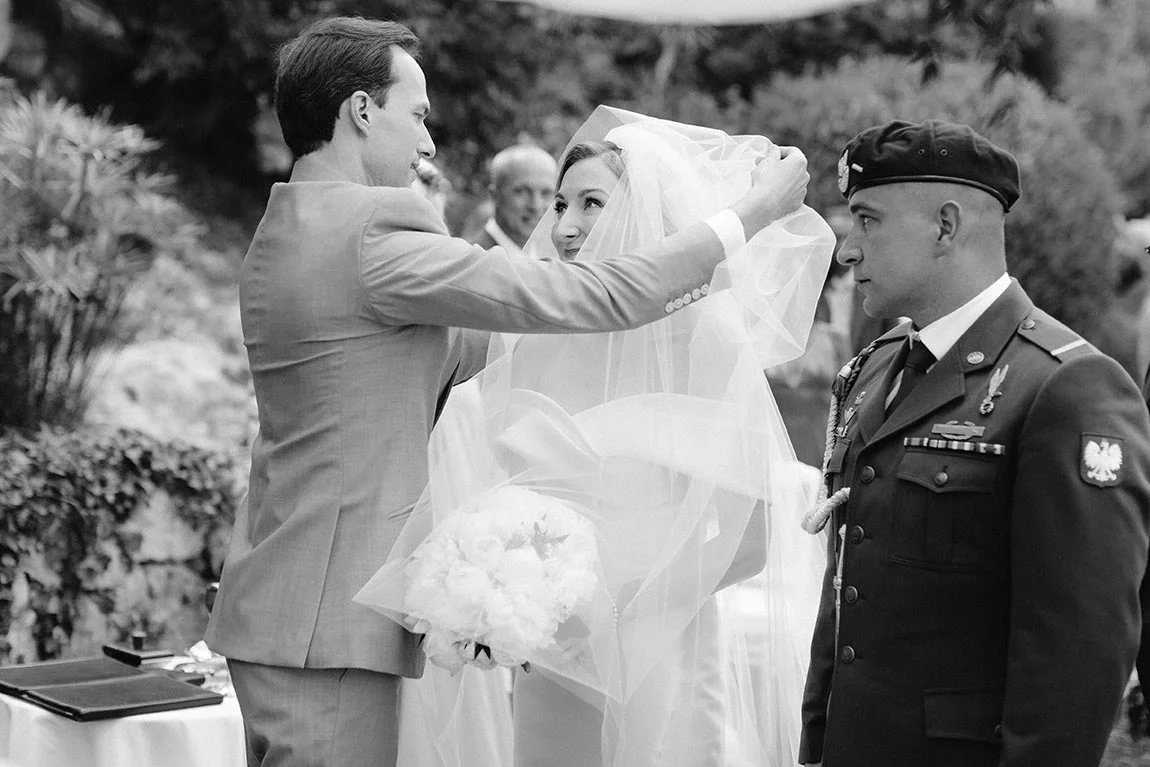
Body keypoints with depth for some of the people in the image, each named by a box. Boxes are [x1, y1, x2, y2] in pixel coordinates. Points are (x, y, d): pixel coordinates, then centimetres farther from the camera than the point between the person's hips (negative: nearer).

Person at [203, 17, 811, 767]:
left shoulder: (288, 232, 13)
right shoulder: (373, 231, -18)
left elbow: (447, 351, 18)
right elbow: (594, 299, -17)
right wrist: (754, 210, -5)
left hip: (280, 614, 10)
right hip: (327, 623, -10)